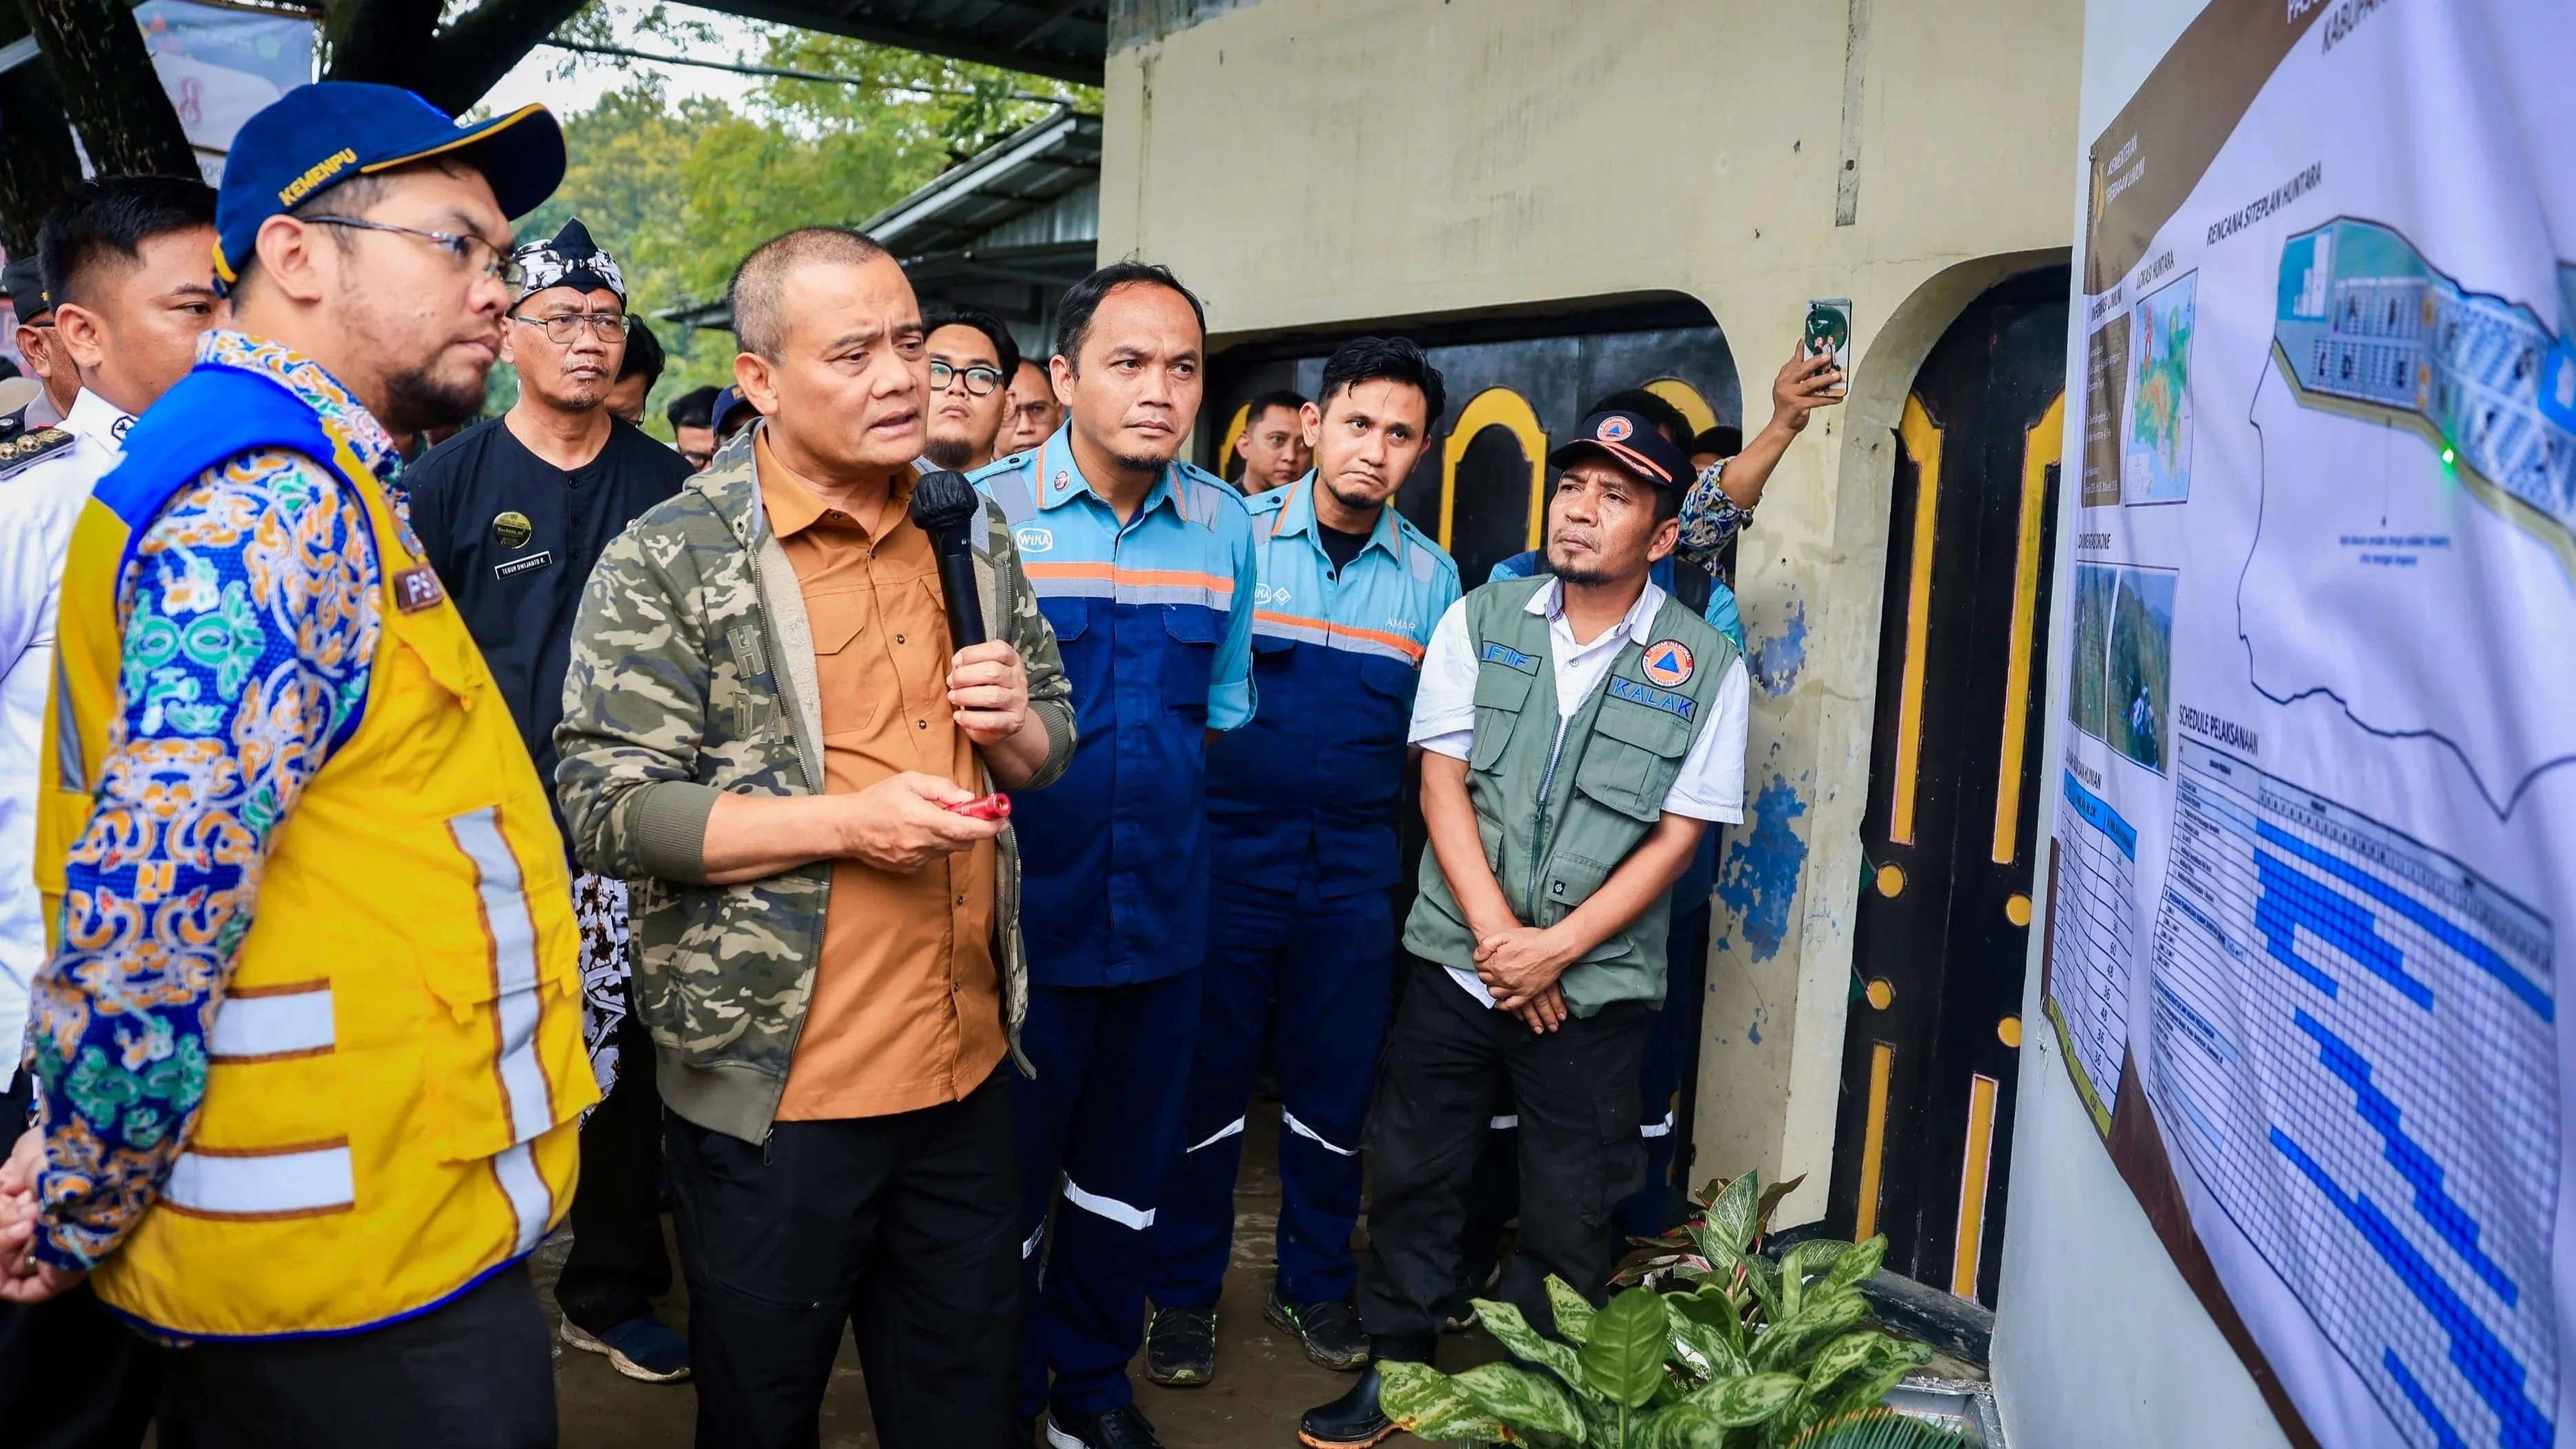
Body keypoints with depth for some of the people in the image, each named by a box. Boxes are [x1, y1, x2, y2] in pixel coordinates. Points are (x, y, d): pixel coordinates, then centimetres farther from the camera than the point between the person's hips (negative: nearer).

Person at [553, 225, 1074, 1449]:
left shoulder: (975, 537, 9)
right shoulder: (668, 563, -9)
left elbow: (1050, 749, 17)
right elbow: (605, 806, -14)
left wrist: (1017, 726, -7)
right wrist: (849, 818, -22)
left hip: (967, 1071, 5)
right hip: (779, 1085, -5)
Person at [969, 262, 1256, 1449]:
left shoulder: (1224, 524, 2)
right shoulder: (983, 509, -9)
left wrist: (1144, 792, 7)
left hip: (1164, 908, 4)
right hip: (1021, 908, -4)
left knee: (1129, 1167, 18)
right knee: (1008, 1171, 10)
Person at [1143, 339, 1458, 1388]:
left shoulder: (1433, 578, 5)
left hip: (1355, 870, 3)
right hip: (1227, 856, -2)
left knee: (1335, 1090, 11)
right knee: (1207, 1078, 6)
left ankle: (1314, 1283, 31)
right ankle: (1185, 1291, 24)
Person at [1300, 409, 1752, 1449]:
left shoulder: (1705, 667, -4)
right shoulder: (1480, 621, 2)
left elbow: (1676, 837, -5)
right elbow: (1442, 781, -2)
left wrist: (1557, 948, -12)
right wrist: (1496, 932, -12)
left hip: (1595, 988, -1)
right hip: (1456, 963, 2)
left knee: (1571, 1215, 9)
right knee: (1414, 1177, 11)